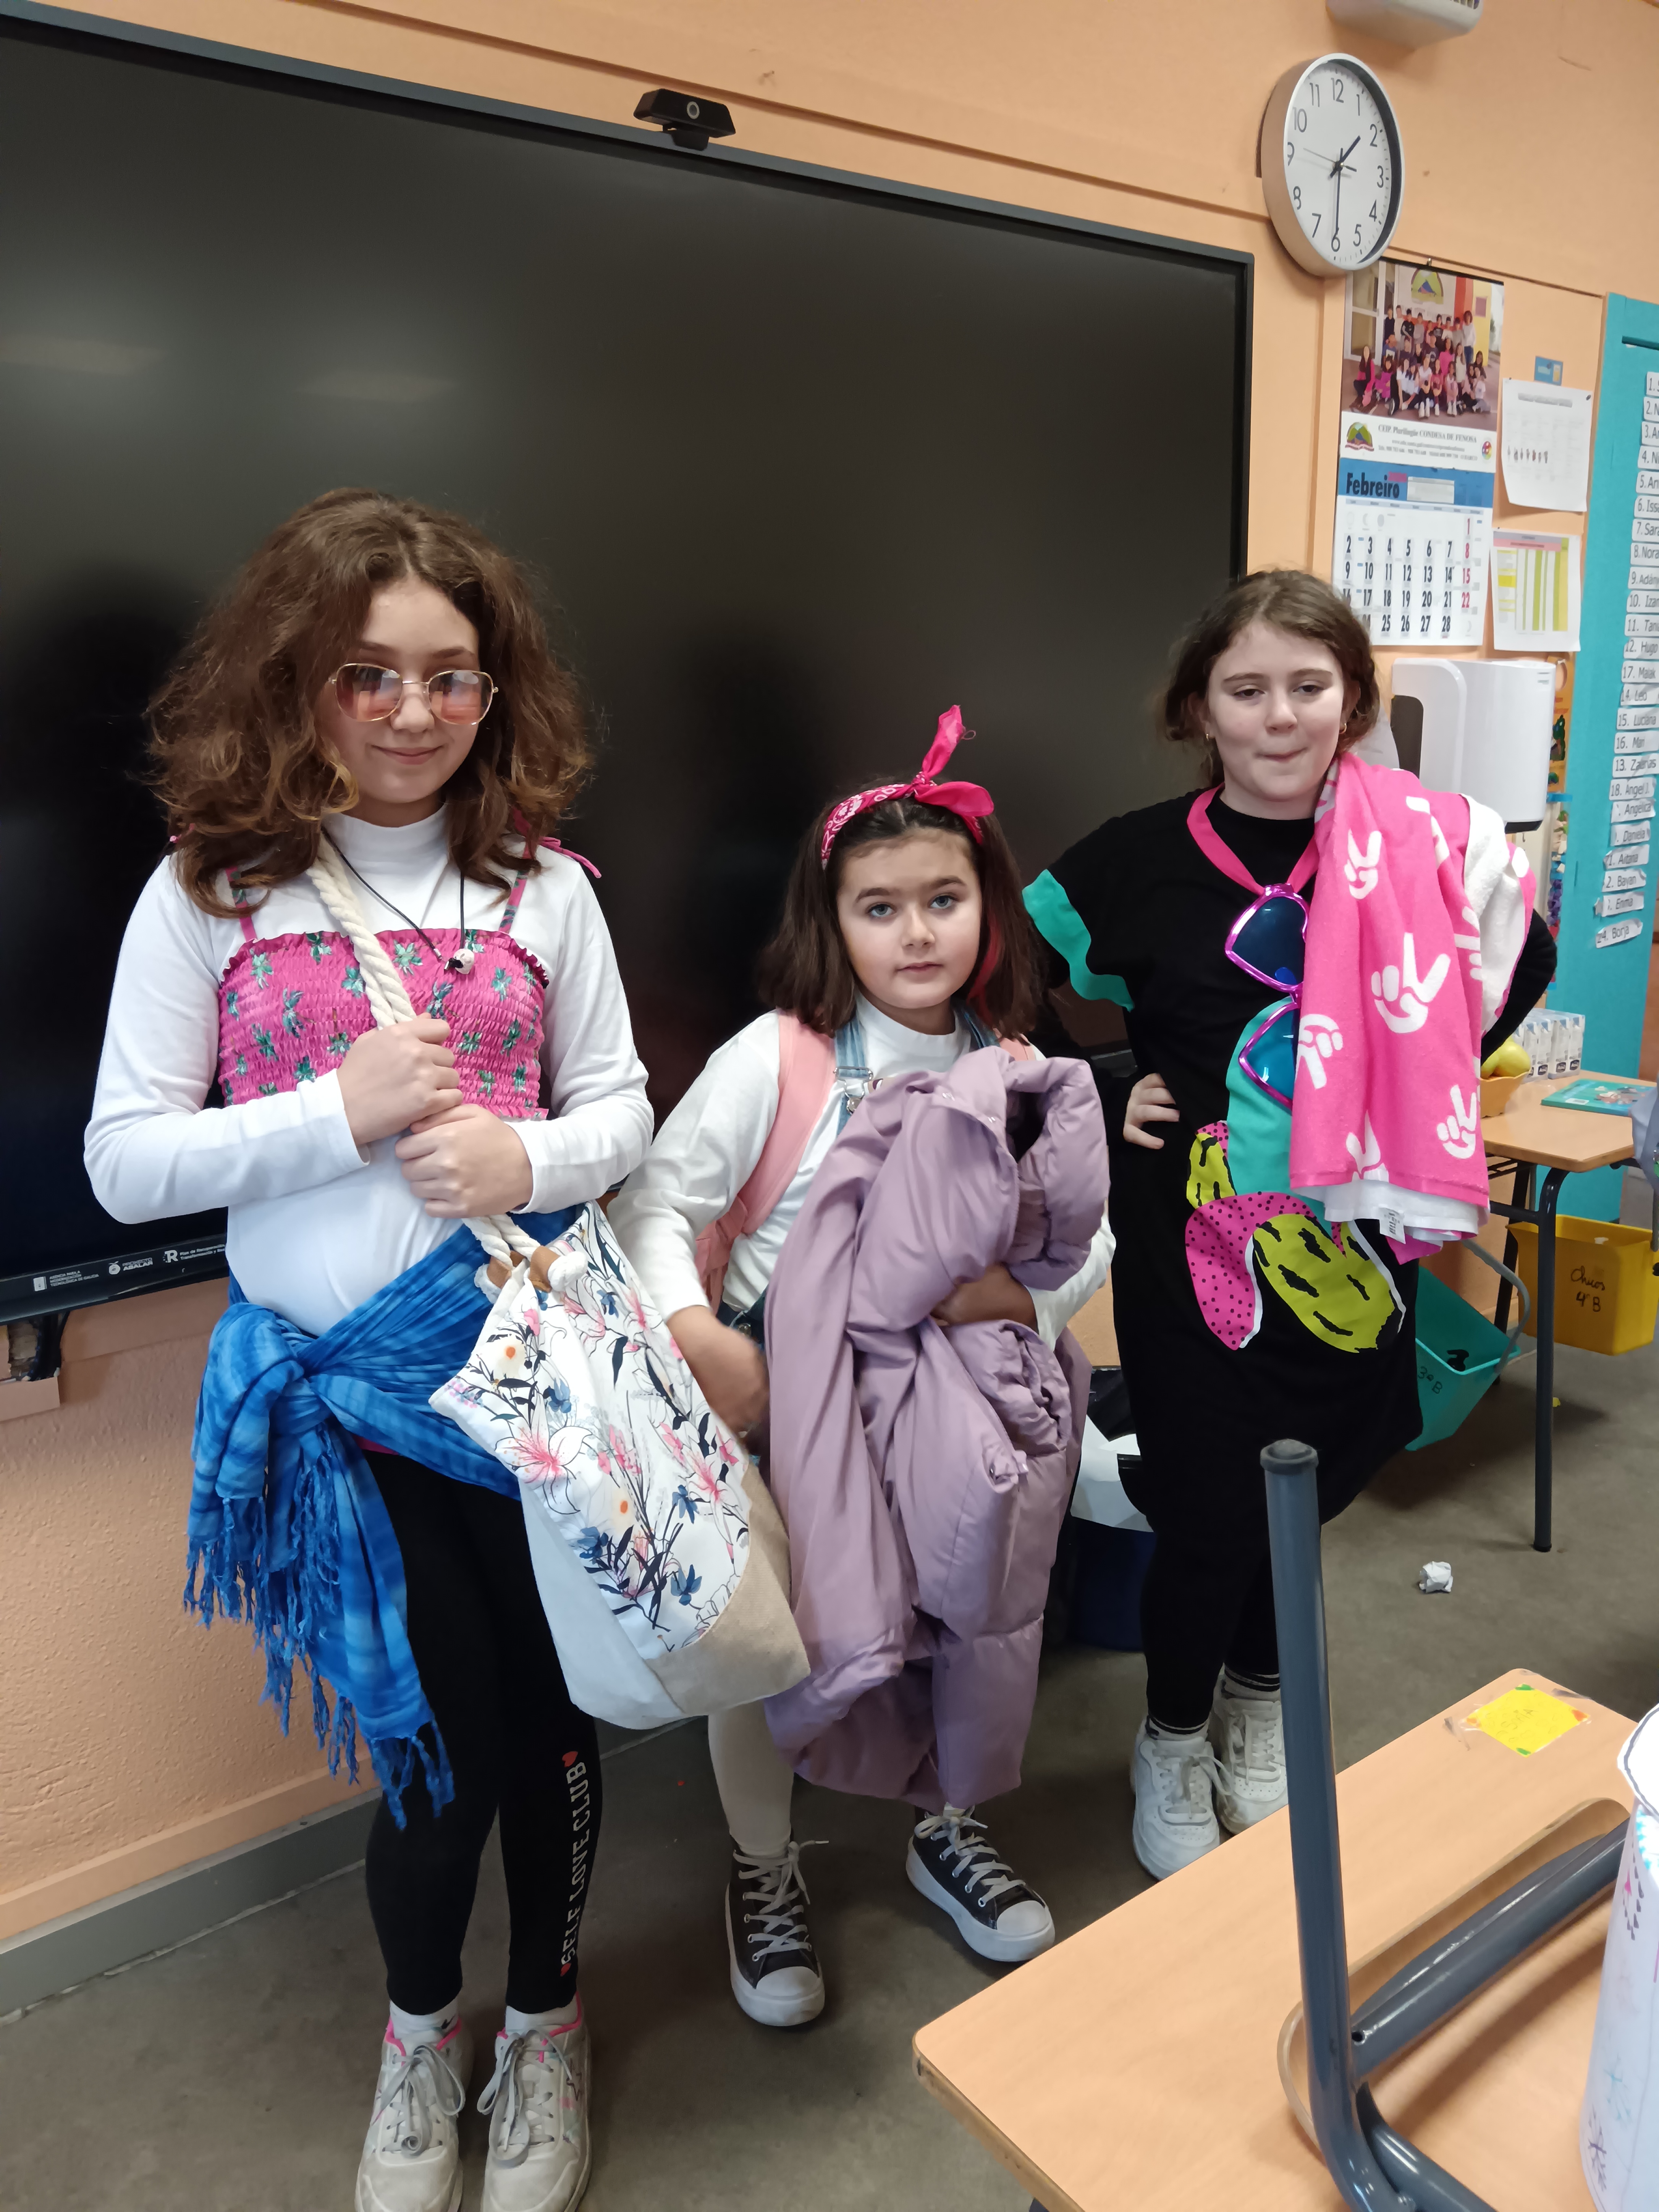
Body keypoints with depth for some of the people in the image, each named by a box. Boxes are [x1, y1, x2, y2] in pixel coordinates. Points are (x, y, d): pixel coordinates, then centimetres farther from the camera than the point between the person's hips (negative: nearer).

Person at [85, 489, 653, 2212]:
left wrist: (532, 1160, -16)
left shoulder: (541, 883, 1)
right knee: (444, 1730, 6)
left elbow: (621, 1105, 6)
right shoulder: (208, 892, -3)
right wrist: (342, 1114, -17)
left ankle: (544, 2020, 42)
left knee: (554, 1711, 11)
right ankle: (421, 2029, 41)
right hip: (338, 1383, -1)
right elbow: (125, 1163, -4)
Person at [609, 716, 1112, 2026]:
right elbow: (655, 1205, -16)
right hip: (779, 1396, -3)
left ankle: (950, 1832, 40)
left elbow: (1087, 1242, -1)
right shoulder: (780, 1055, -14)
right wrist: (698, 1337, -32)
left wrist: (996, 1295, -22)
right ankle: (764, 1872, 30)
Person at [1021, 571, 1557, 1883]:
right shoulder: (1140, 862, -9)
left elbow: (1519, 967, 14)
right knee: (1210, 1515, 3)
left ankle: (1257, 1702, 47)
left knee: (1307, 1491, 17)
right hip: (1195, 1244, -2)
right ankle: (1175, 1740, 33)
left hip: (1354, 1242, 3)